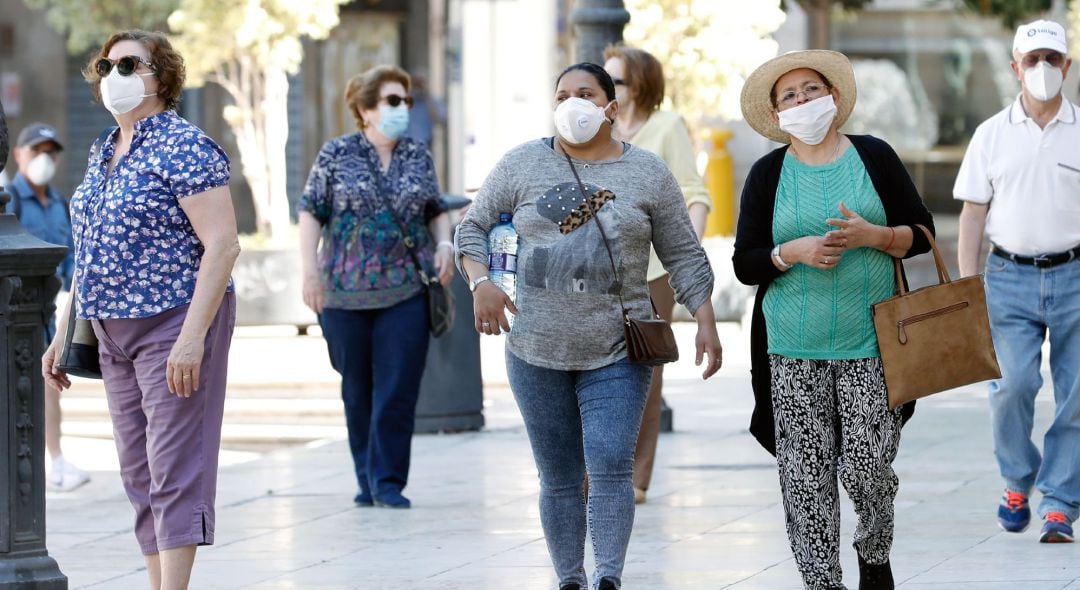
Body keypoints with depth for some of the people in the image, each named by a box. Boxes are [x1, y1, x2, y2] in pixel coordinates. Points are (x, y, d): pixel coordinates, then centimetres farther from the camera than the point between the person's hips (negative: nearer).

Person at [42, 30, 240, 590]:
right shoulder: (102, 152, 14)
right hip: (114, 332, 9)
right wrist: (64, 334, 17)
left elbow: (221, 246, -18)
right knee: (139, 474, 8)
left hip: (175, 327, -8)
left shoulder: (185, 148, -12)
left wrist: (192, 338, -24)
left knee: (174, 466, -10)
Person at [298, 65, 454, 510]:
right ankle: (367, 479, 19)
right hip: (345, 292, -1)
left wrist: (444, 244, -1)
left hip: (406, 290, 1)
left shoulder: (419, 158, 9)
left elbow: (436, 210, 18)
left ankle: (387, 481, -1)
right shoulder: (336, 155, 1)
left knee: (398, 389, -6)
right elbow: (311, 212, 1)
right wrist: (310, 268, -7)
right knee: (357, 389, 8)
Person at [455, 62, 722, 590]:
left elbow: (684, 256, 7)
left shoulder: (648, 174, 4)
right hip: (537, 350, 2)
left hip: (616, 354, -1)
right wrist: (480, 283, -7)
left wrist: (706, 322, 0)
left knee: (611, 467, -15)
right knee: (559, 479, 6)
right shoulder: (523, 164, 5)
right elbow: (473, 227, 10)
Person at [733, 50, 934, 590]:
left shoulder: (874, 156, 5)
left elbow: (921, 233, 6)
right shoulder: (768, 174, 6)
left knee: (867, 470, -6)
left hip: (869, 346, -1)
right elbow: (744, 263, 4)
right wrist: (794, 251, -14)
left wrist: (874, 235, -13)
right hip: (794, 352, 1)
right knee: (806, 481, -4)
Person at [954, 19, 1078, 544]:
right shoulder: (992, 135, 6)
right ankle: (1017, 481, 10)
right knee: (1013, 383, -14)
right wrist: (965, 289, -1)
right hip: (1011, 278, 0)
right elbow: (972, 214, 7)